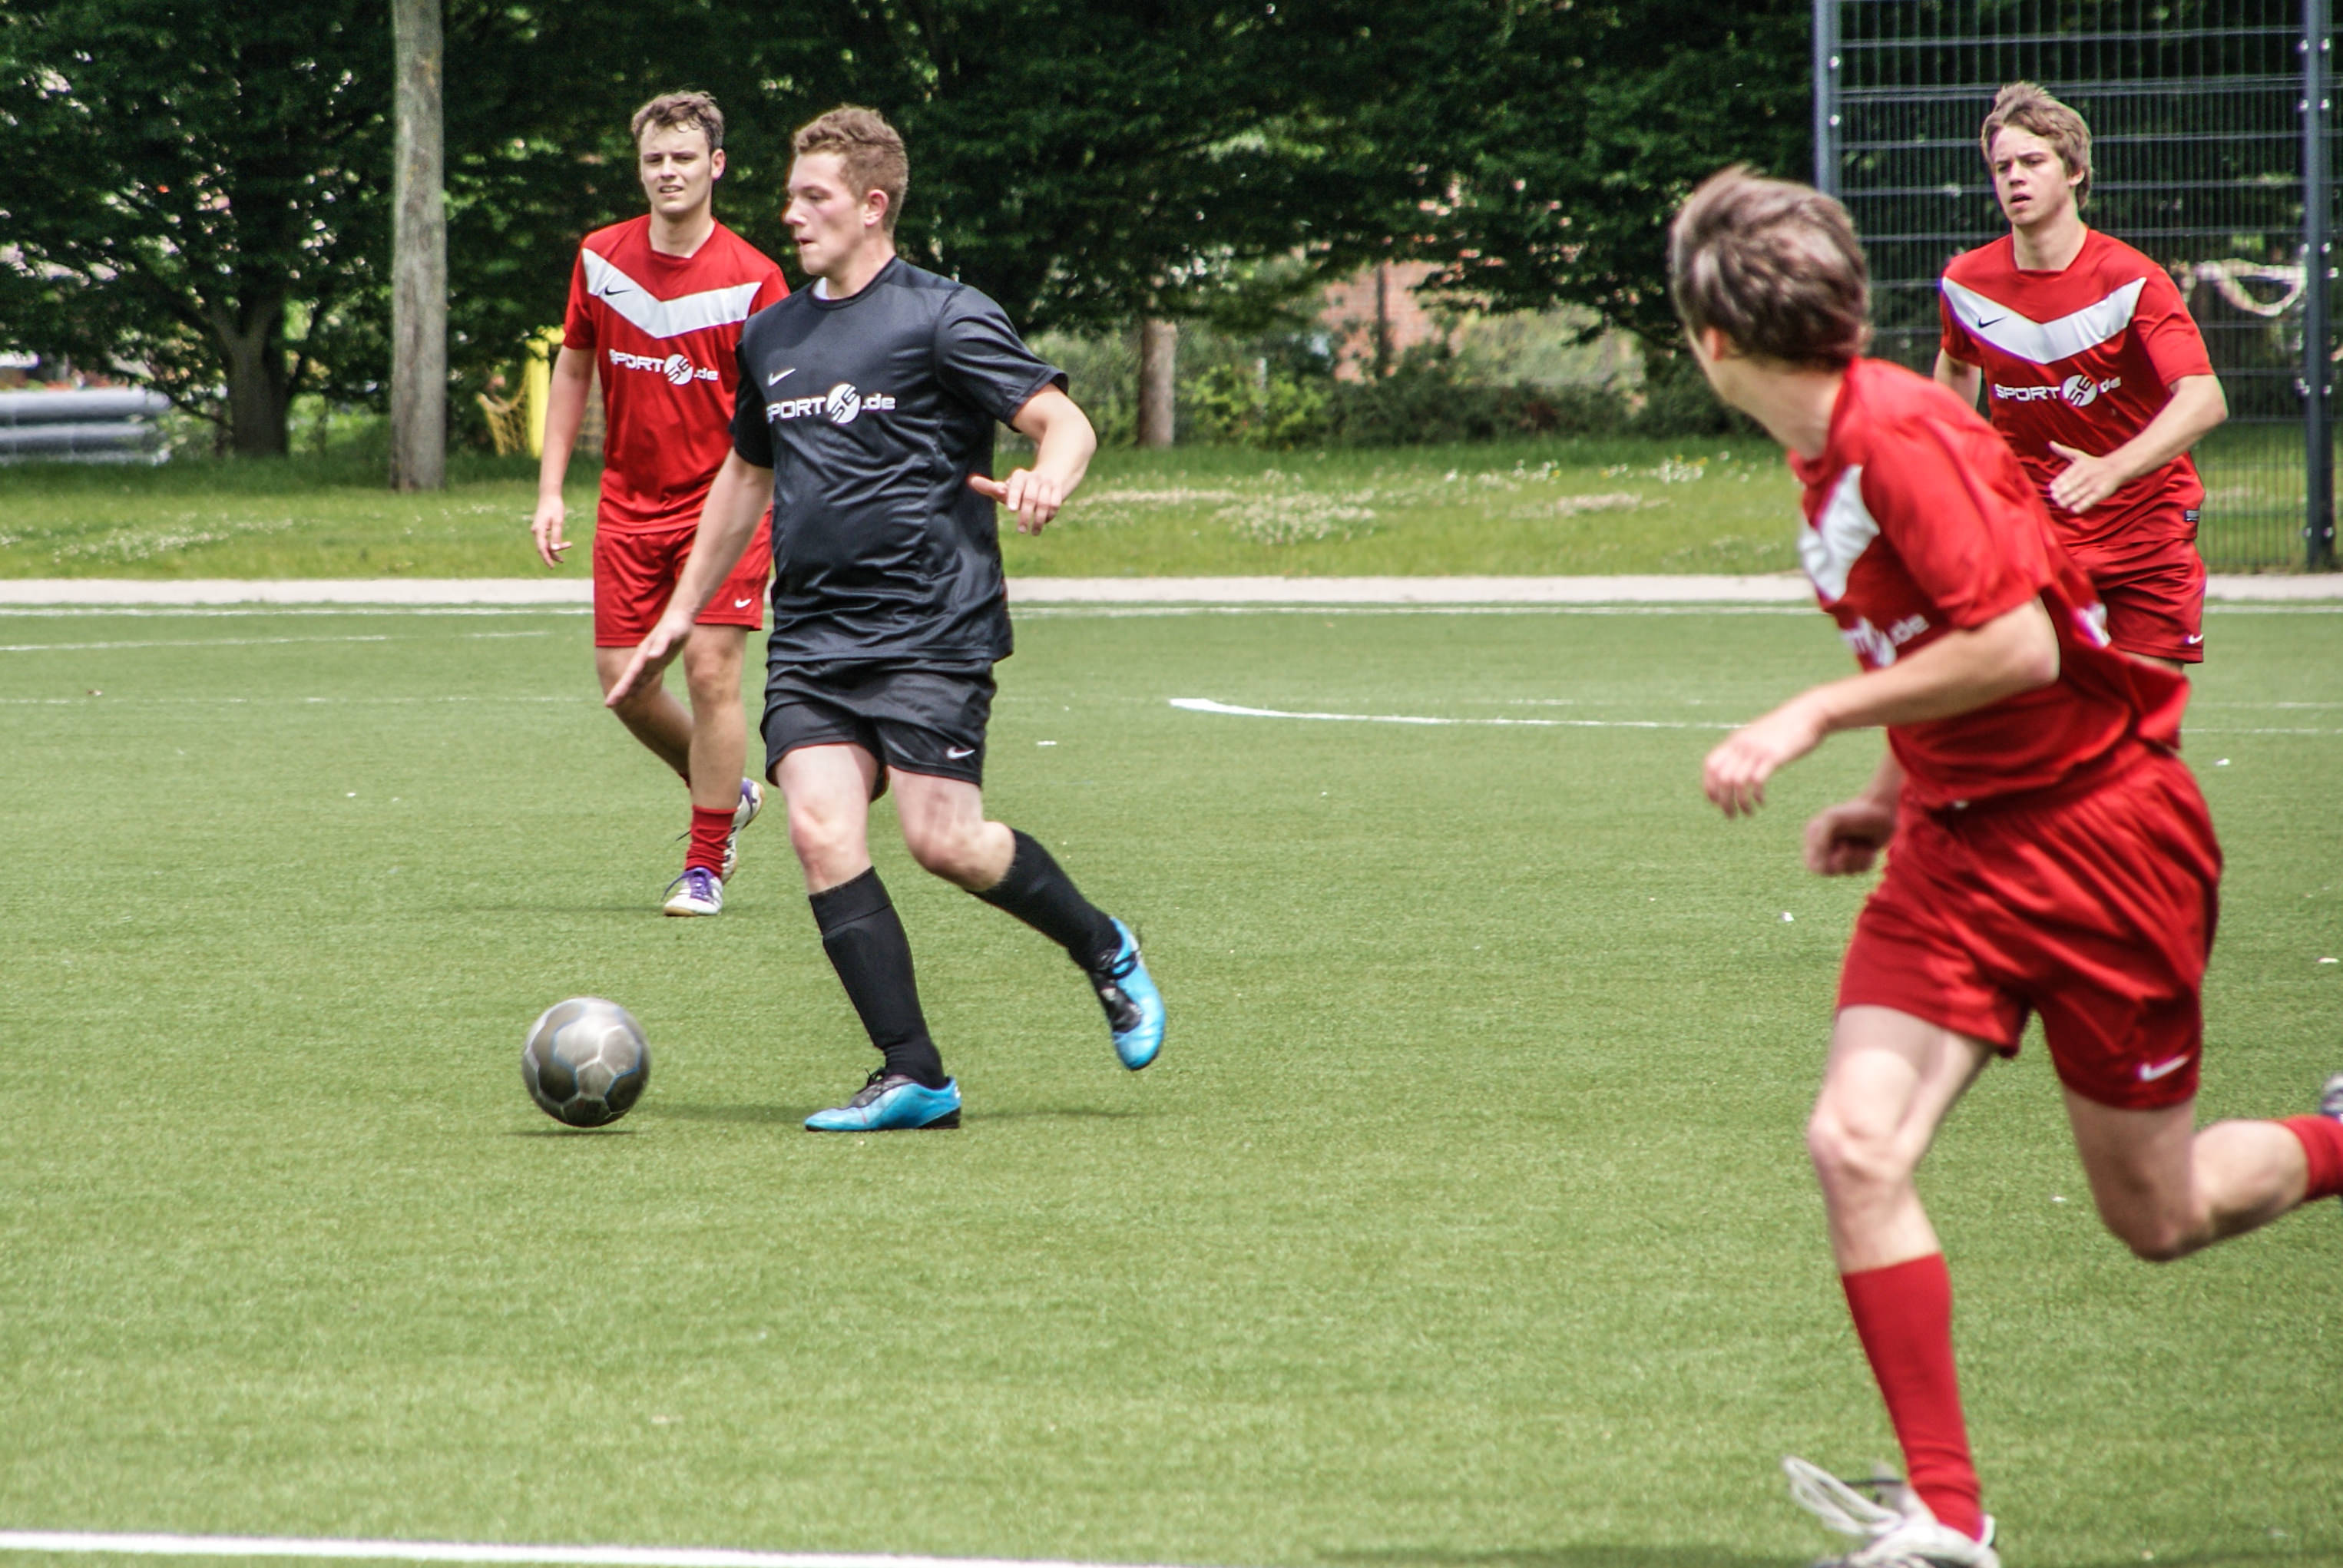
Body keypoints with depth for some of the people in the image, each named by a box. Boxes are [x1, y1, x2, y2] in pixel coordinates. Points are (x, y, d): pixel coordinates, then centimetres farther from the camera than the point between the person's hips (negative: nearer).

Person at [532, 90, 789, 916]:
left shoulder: (752, 278, -10)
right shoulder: (601, 258, 2)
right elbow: (573, 369, 13)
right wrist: (550, 491, 7)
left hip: (721, 499, -4)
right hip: (629, 502, 4)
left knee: (711, 670, -12)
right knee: (622, 677, 2)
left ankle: (705, 864, -1)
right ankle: (727, 794, 29)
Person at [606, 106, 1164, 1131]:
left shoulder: (942, 318, -4)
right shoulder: (773, 334, 16)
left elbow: (1064, 422, -8)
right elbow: (745, 474, 30)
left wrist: (1045, 482, -32)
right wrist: (680, 613, 30)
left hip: (931, 631, -6)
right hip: (810, 639, 6)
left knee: (944, 841, -13)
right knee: (822, 832, -13)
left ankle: (1105, 952, 16)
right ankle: (912, 1078, -11)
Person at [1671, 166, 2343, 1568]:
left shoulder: (1905, 436, -22)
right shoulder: (1828, 452, 6)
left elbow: (2017, 647, -28)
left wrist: (1815, 717, -24)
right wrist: (1889, 798, 15)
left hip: (2099, 834, -8)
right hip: (1958, 837, 8)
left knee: (2157, 1219, 4)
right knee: (1856, 1146, -13)